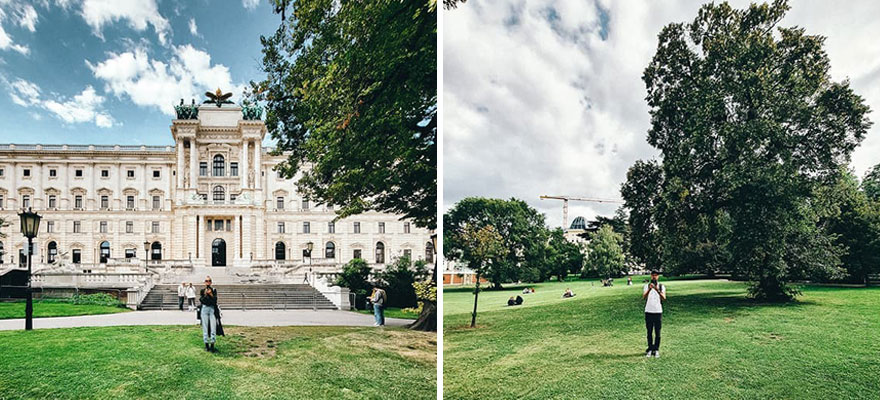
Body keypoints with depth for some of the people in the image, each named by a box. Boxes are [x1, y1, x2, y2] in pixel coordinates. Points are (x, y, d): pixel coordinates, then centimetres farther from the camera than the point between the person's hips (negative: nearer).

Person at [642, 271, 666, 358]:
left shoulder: (662, 287, 3)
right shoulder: (647, 286, 5)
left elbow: (664, 298, -13)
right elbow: (644, 297, -12)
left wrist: (657, 290, -29)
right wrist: (649, 289, -29)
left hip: (658, 311, -1)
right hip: (648, 311, 1)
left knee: (657, 332, 1)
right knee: (649, 332, 5)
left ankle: (656, 350, 9)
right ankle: (650, 349, 12)